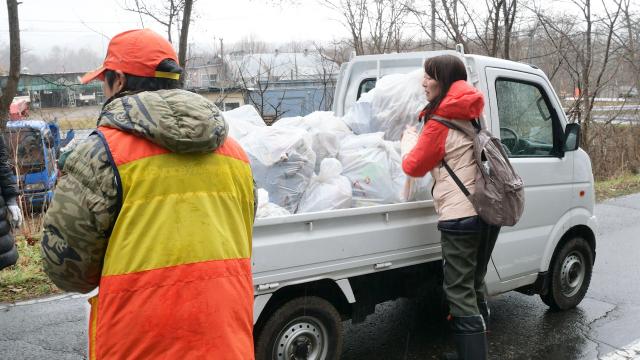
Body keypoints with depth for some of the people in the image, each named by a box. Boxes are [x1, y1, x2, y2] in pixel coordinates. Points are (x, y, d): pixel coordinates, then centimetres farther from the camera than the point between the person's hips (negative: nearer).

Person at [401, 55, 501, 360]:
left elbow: (413, 166, -2)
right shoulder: (471, 116, 13)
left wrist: (409, 138, 16)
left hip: (461, 216, -9)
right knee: (475, 286, 21)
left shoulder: (440, 123, -12)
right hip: (489, 209, 9)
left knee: (460, 294, -2)